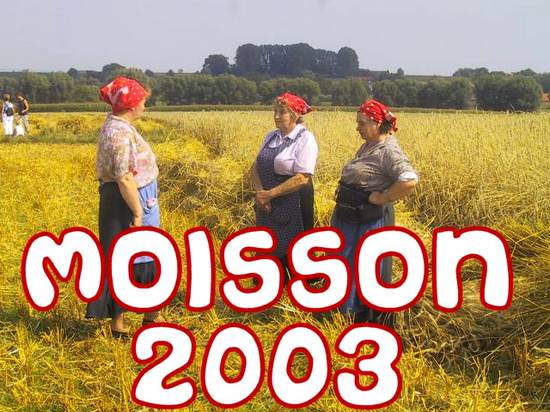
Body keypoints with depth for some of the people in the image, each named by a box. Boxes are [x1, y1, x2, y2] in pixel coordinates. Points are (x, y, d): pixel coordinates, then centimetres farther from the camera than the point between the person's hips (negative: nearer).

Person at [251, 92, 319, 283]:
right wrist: (260, 192, -11)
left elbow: (302, 178, -19)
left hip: (292, 205, -7)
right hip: (267, 205, 7)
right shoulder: (271, 137, 9)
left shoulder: (305, 140, -11)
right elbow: (255, 167, 7)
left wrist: (270, 194, -17)